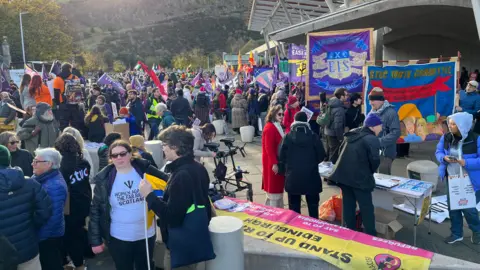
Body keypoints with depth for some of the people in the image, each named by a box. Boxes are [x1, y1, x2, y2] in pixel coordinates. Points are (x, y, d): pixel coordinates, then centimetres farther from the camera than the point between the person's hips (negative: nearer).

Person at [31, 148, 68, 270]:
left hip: (48, 237, -8)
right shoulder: (41, 177, 1)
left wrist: (38, 236, -21)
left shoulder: (55, 186, -27)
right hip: (45, 234, 8)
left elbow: (53, 217, -26)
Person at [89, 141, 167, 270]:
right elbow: (95, 210, -3)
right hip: (119, 238, -1)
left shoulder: (145, 170, -8)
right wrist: (95, 240, -3)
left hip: (146, 234, 1)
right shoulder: (104, 179, -8)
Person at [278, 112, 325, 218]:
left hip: (293, 176, 0)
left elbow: (282, 156, -1)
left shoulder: (288, 137, -6)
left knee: (294, 205, 12)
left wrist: (283, 170, 15)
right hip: (311, 176, 0)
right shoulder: (313, 136, -5)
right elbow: (321, 155, 1)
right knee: (313, 204, 16)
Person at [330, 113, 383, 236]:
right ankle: (371, 235, 10)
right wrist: (370, 172, 1)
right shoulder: (372, 139, -9)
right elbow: (375, 160, -19)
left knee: (348, 206, 15)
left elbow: (341, 151, 21)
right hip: (360, 178, -7)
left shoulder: (351, 134, 16)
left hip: (343, 175, 7)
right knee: (367, 208, 4)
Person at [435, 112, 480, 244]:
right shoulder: (446, 138, -2)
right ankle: (456, 233, 31)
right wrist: (444, 158, -16)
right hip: (451, 179, 5)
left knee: (468, 207, 4)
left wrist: (466, 163, -29)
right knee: (452, 207, 12)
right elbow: (438, 152, 5)